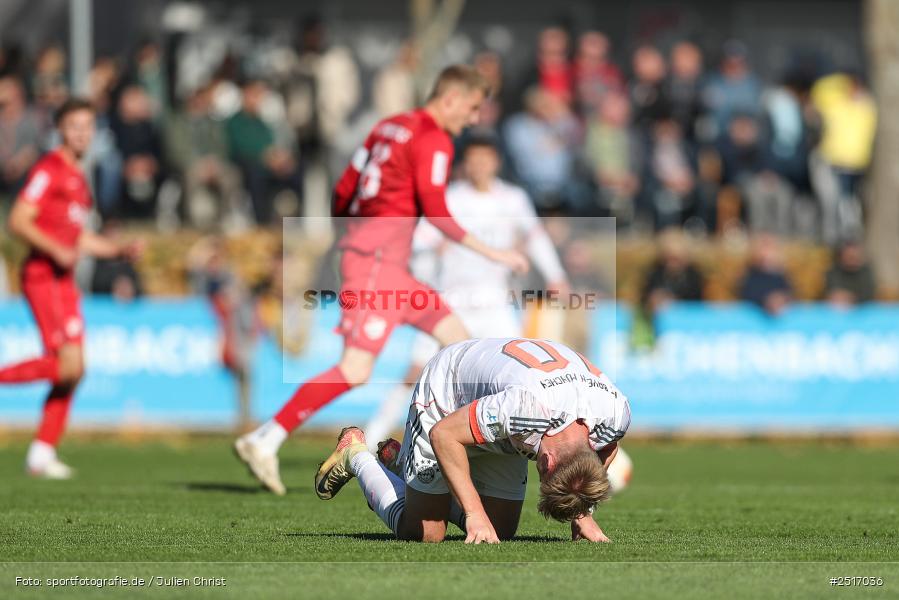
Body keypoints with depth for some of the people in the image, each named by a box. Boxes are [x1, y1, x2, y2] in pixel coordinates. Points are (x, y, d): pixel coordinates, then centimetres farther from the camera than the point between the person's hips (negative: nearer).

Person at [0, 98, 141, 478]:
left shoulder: (77, 177, 20)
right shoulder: (48, 170, -8)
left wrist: (120, 249, 16)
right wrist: (56, 250, -24)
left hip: (64, 280, 9)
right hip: (42, 277, -9)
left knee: (73, 371, 6)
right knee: (69, 366, -19)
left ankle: (43, 453, 10)